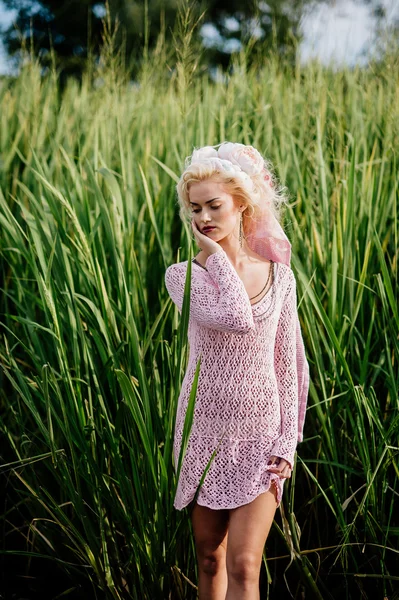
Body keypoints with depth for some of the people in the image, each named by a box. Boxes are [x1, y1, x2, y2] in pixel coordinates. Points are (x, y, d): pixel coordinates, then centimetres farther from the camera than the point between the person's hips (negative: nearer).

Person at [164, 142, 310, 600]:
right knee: (210, 559, 13)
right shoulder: (183, 275, -7)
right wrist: (215, 255, -14)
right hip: (205, 430, 0)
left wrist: (288, 442, -3)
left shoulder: (278, 276, 0)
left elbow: (290, 365, 3)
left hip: (261, 433, 0)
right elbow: (235, 317, -26)